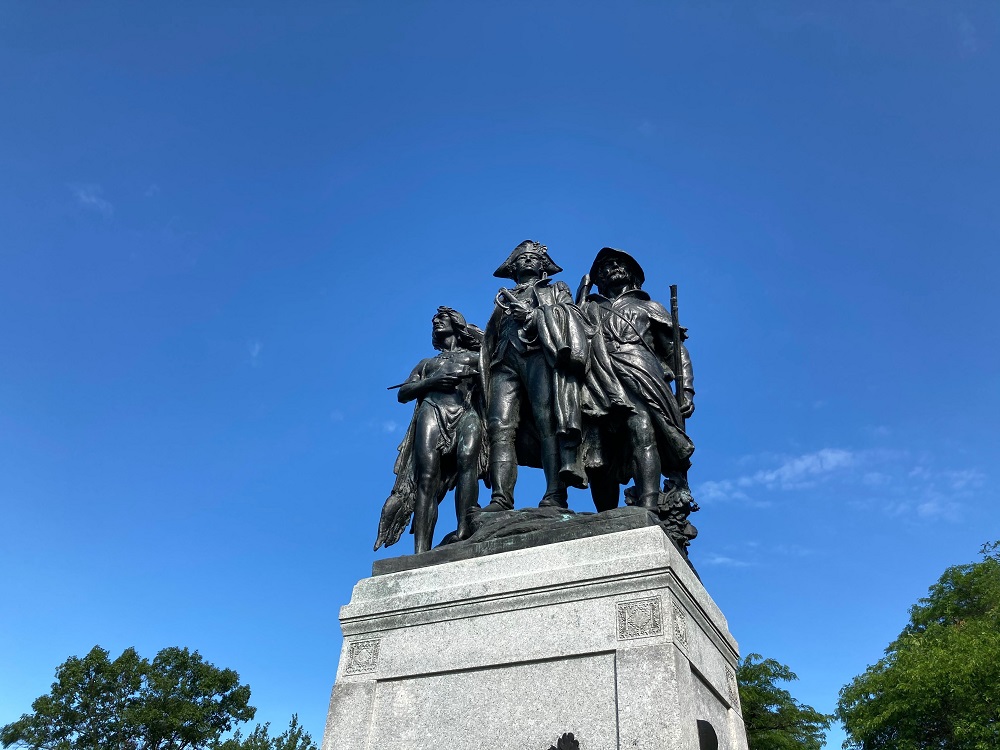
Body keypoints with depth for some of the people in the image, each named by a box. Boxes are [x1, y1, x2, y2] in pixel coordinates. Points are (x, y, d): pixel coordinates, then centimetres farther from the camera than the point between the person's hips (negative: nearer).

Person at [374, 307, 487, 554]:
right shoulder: (427, 363, 35)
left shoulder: (476, 357, 29)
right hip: (433, 411, 1)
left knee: (467, 459, -33)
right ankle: (421, 551, -32)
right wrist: (431, 381, 4)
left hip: (467, 413, -1)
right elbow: (403, 393, 22)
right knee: (427, 475, -21)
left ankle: (464, 531, -46)